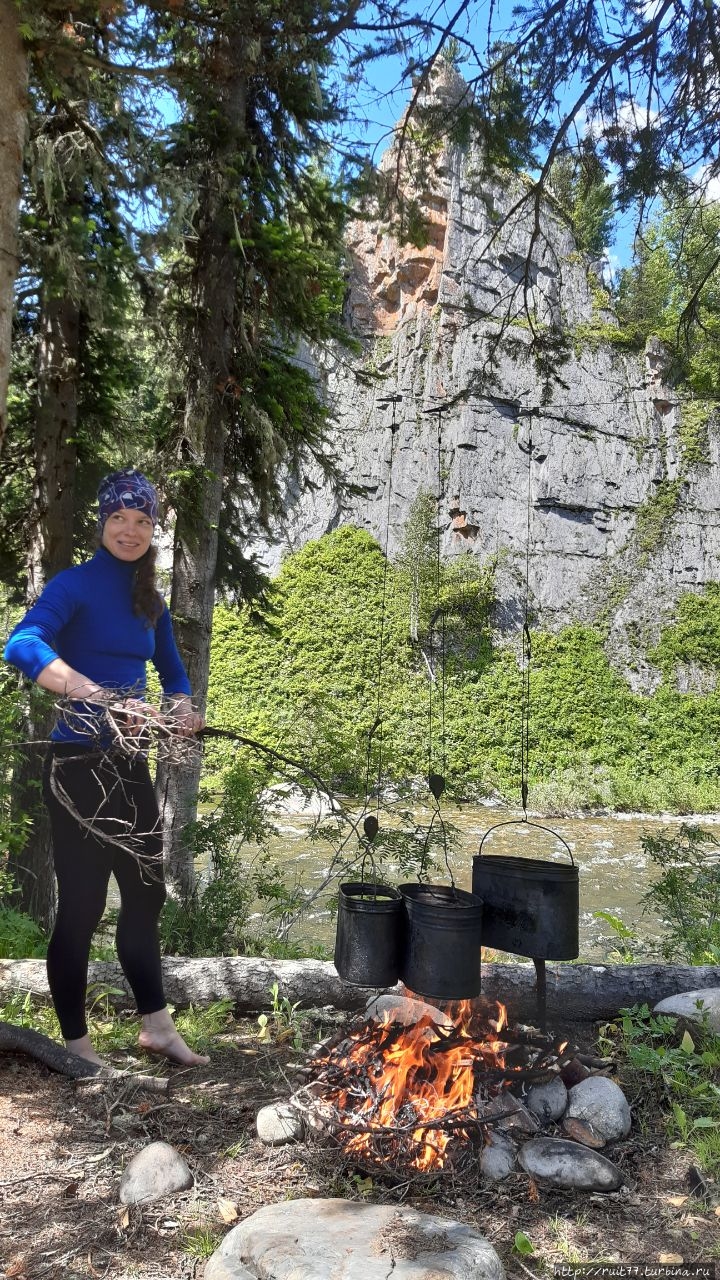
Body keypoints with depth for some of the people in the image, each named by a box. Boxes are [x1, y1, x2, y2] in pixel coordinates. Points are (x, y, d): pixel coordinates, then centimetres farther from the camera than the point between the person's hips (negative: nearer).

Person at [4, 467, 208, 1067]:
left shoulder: (151, 601, 10)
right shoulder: (76, 584, -11)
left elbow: (171, 669, 24)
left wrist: (183, 708, 2)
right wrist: (104, 697, -39)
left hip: (131, 764, 8)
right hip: (80, 764, -7)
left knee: (146, 893, 14)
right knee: (82, 904, 0)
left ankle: (157, 1025, 29)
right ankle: (76, 1045, 17)